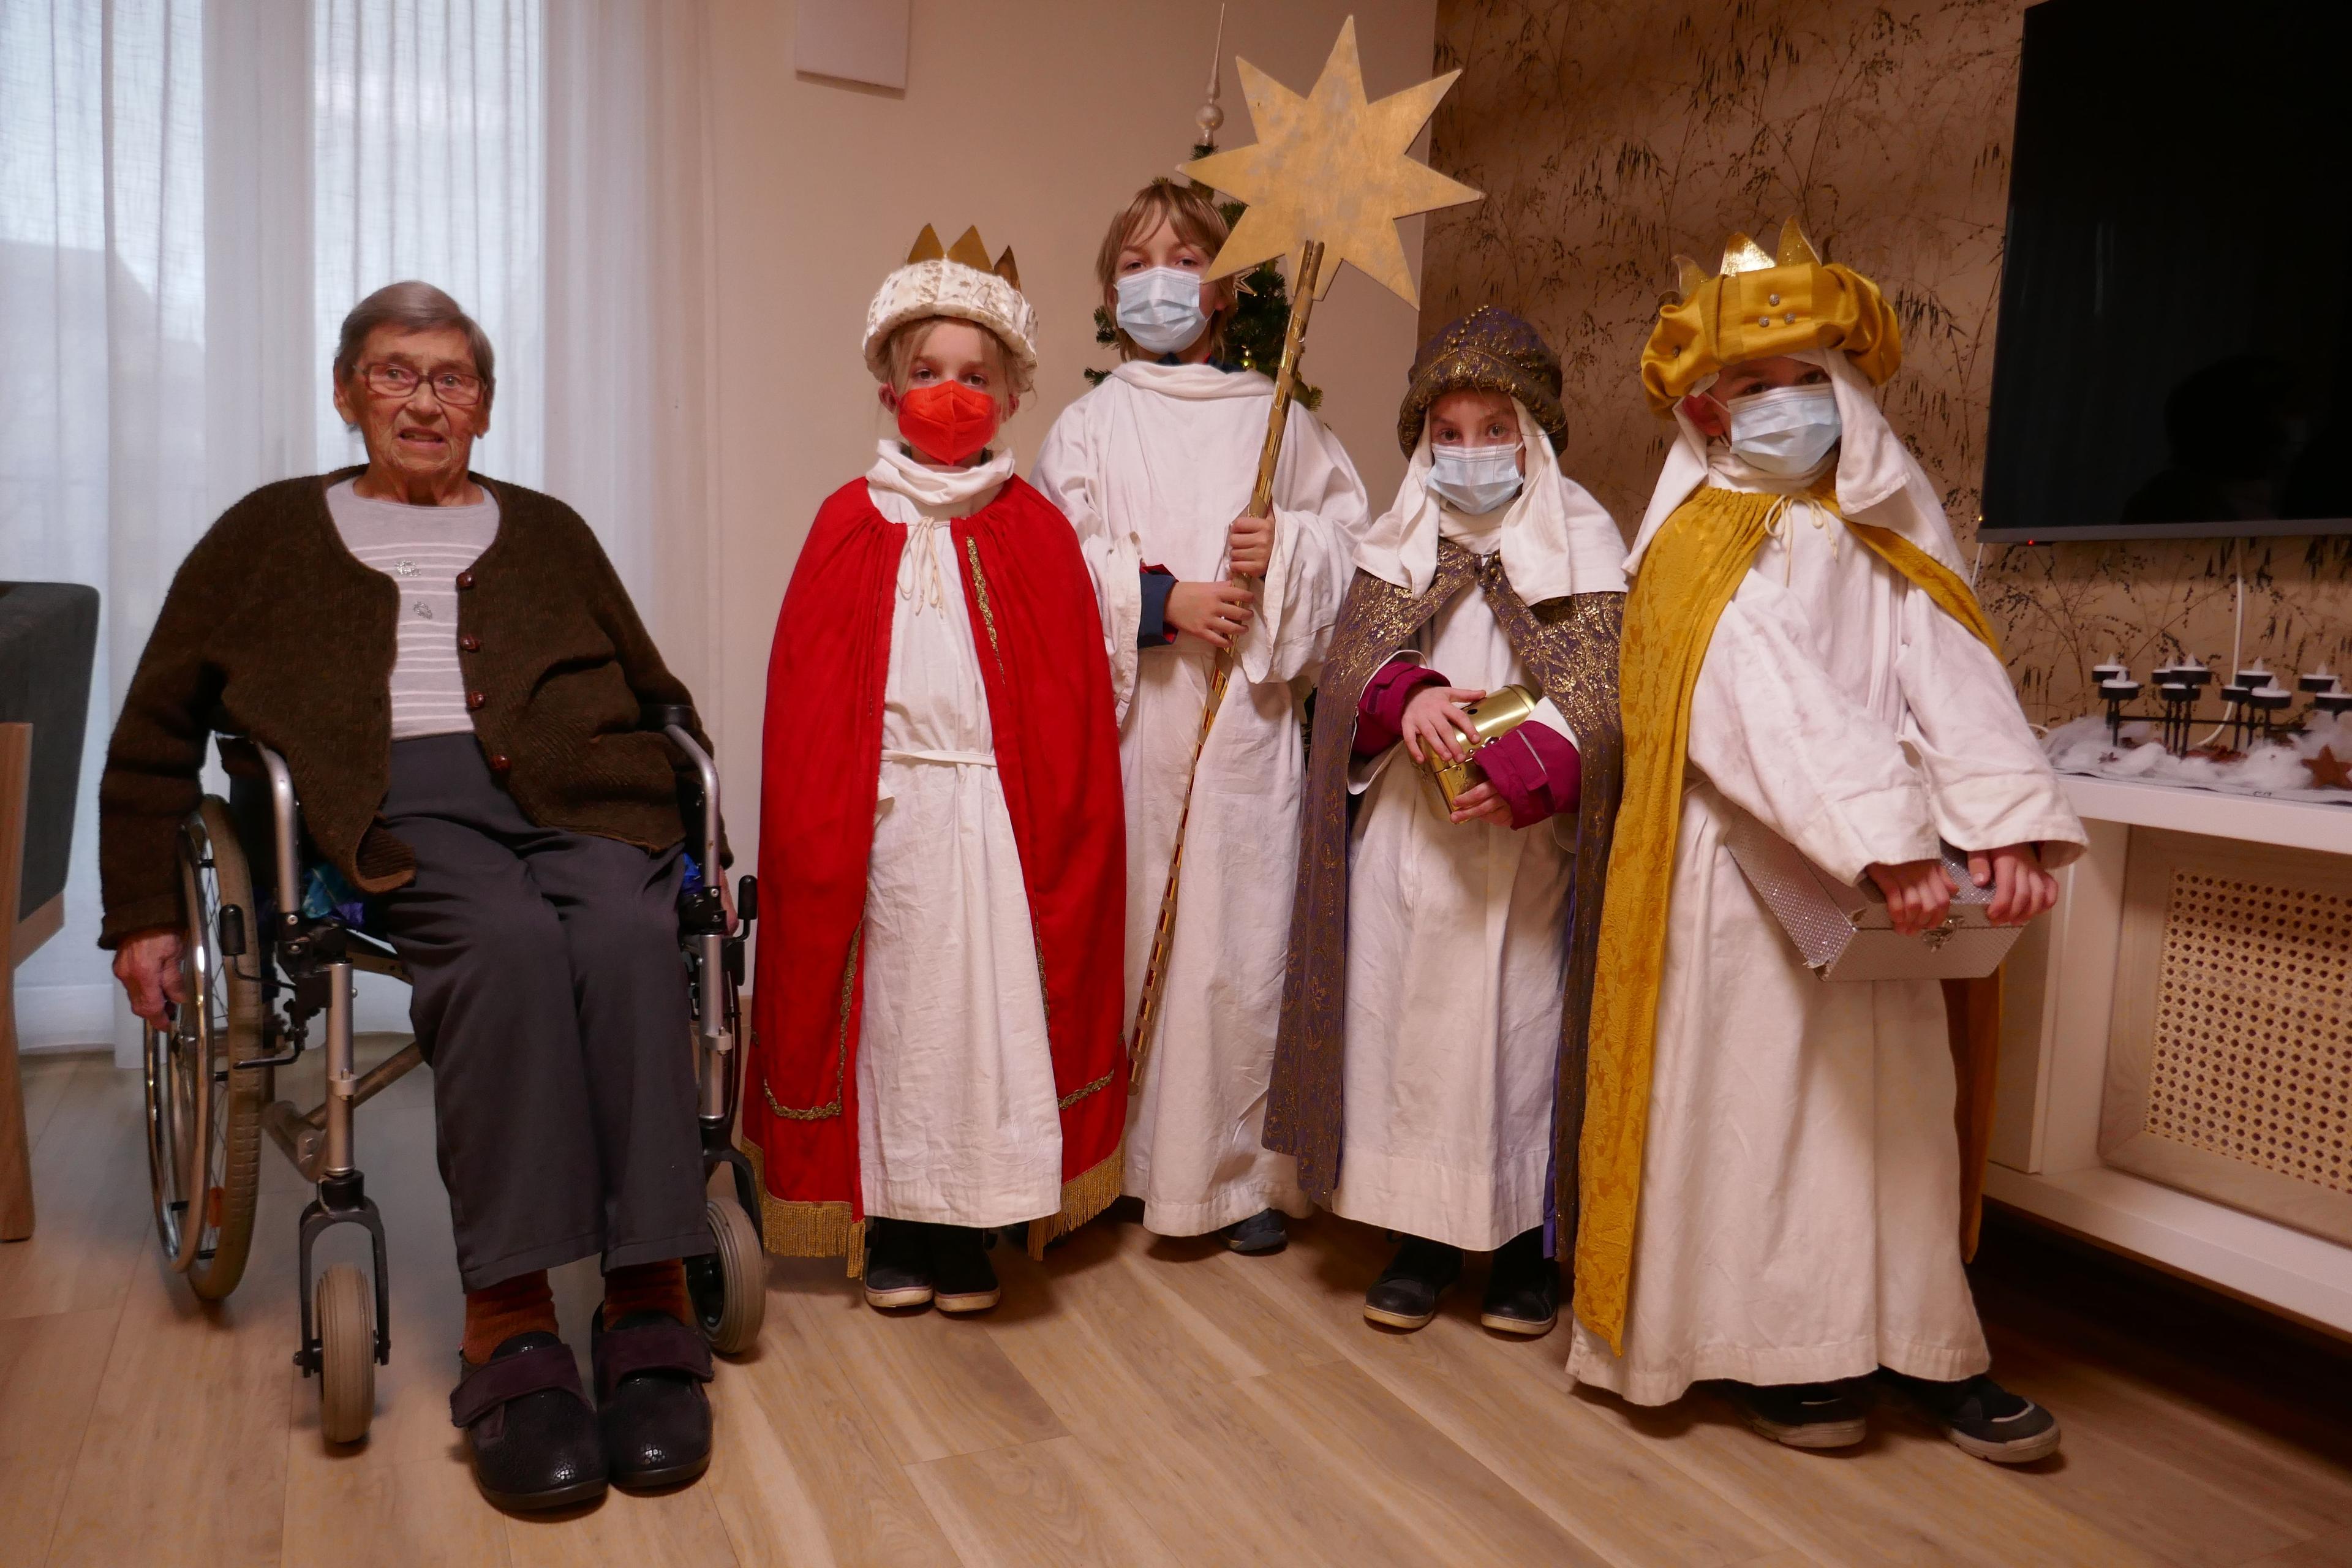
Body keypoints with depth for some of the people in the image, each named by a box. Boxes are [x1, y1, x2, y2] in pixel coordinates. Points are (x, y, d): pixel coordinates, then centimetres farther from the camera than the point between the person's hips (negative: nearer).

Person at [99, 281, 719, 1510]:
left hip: (576, 790, 2)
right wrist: (142, 913, 18)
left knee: (626, 938, -34)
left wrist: (693, 831, 8)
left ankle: (651, 1305, -34)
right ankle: (512, 1330, -36)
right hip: (404, 803, -1)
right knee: (509, 941, -36)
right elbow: (157, 730, 23)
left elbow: (656, 693, 24)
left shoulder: (545, 530, 26)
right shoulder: (273, 532, 22)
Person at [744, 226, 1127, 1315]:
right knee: (888, 1004, 7)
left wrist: (1056, 827, -3)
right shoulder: (851, 523, 5)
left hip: (998, 812, 0)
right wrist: (817, 834, -3)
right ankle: (891, 1232, 21)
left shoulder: (1033, 529, 5)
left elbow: (1071, 697, 4)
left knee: (988, 1006, 4)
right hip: (881, 810, 0)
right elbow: (805, 694, 3)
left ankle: (968, 1235, 18)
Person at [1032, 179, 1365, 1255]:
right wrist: (1160, 598, -12)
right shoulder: (1089, 425, 10)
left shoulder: (1275, 419, 11)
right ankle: (1121, 1158, 18)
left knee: (1245, 935, 0)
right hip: (1129, 711, 0)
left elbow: (1353, 533, 10)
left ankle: (1244, 1171, 14)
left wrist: (1285, 550, -9)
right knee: (1128, 925, 3)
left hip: (1247, 714, 0)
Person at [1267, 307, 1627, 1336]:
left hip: (1523, 849, -3)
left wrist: (1518, 770, -27)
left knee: (1518, 1026, 3)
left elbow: (1601, 701, -10)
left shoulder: (1582, 544, -1)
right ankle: (1426, 1236, 22)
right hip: (1403, 837, 3)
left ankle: (1527, 1244, 21)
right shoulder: (1397, 546, 10)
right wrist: (1407, 696, -21)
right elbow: (1347, 669, 1)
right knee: (1409, 1025, 6)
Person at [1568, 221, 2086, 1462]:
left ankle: (1921, 1343, 22)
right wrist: (1884, 839, -26)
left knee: (1895, 1100, 10)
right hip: (1744, 870, -5)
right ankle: (1764, 1347, 15)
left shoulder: (1885, 533, 12)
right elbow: (1767, 704, -16)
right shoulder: (1701, 546, -3)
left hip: (1883, 883, 5)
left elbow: (1949, 676, -1)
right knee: (1752, 1095, 2)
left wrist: (2002, 823, -16)